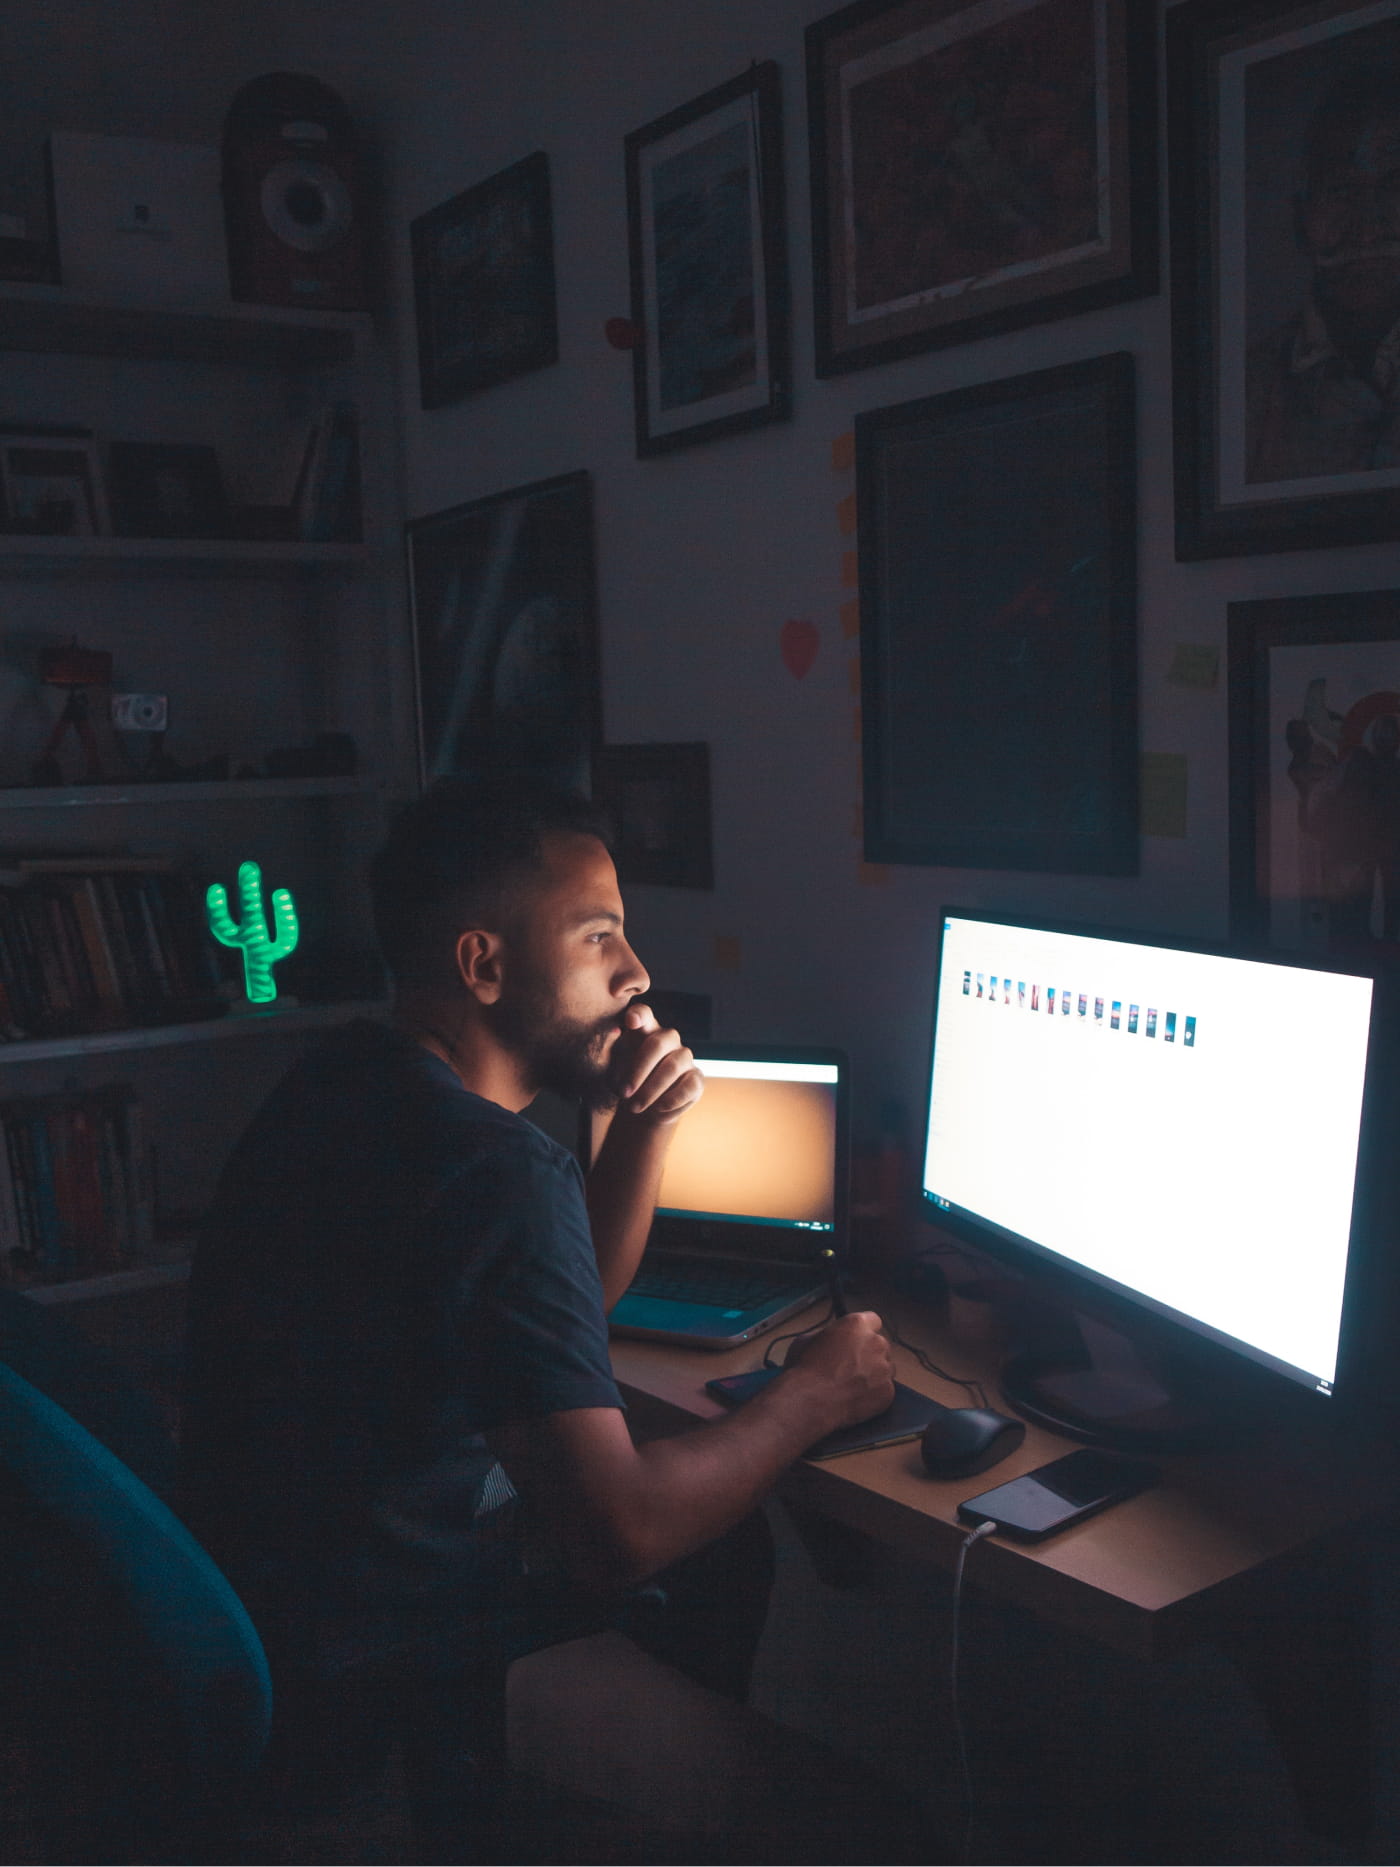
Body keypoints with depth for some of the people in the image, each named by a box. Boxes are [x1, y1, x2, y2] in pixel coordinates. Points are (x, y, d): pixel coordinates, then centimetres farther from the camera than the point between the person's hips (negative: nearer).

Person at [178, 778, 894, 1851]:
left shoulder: (348, 1084, 2)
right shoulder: (501, 1173, -30)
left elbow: (571, 1299, 12)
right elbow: (620, 1532, -30)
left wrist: (647, 1128, -4)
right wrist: (815, 1396, -14)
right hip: (375, 1669, -8)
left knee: (723, 1523, 16)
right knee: (738, 1557, 9)